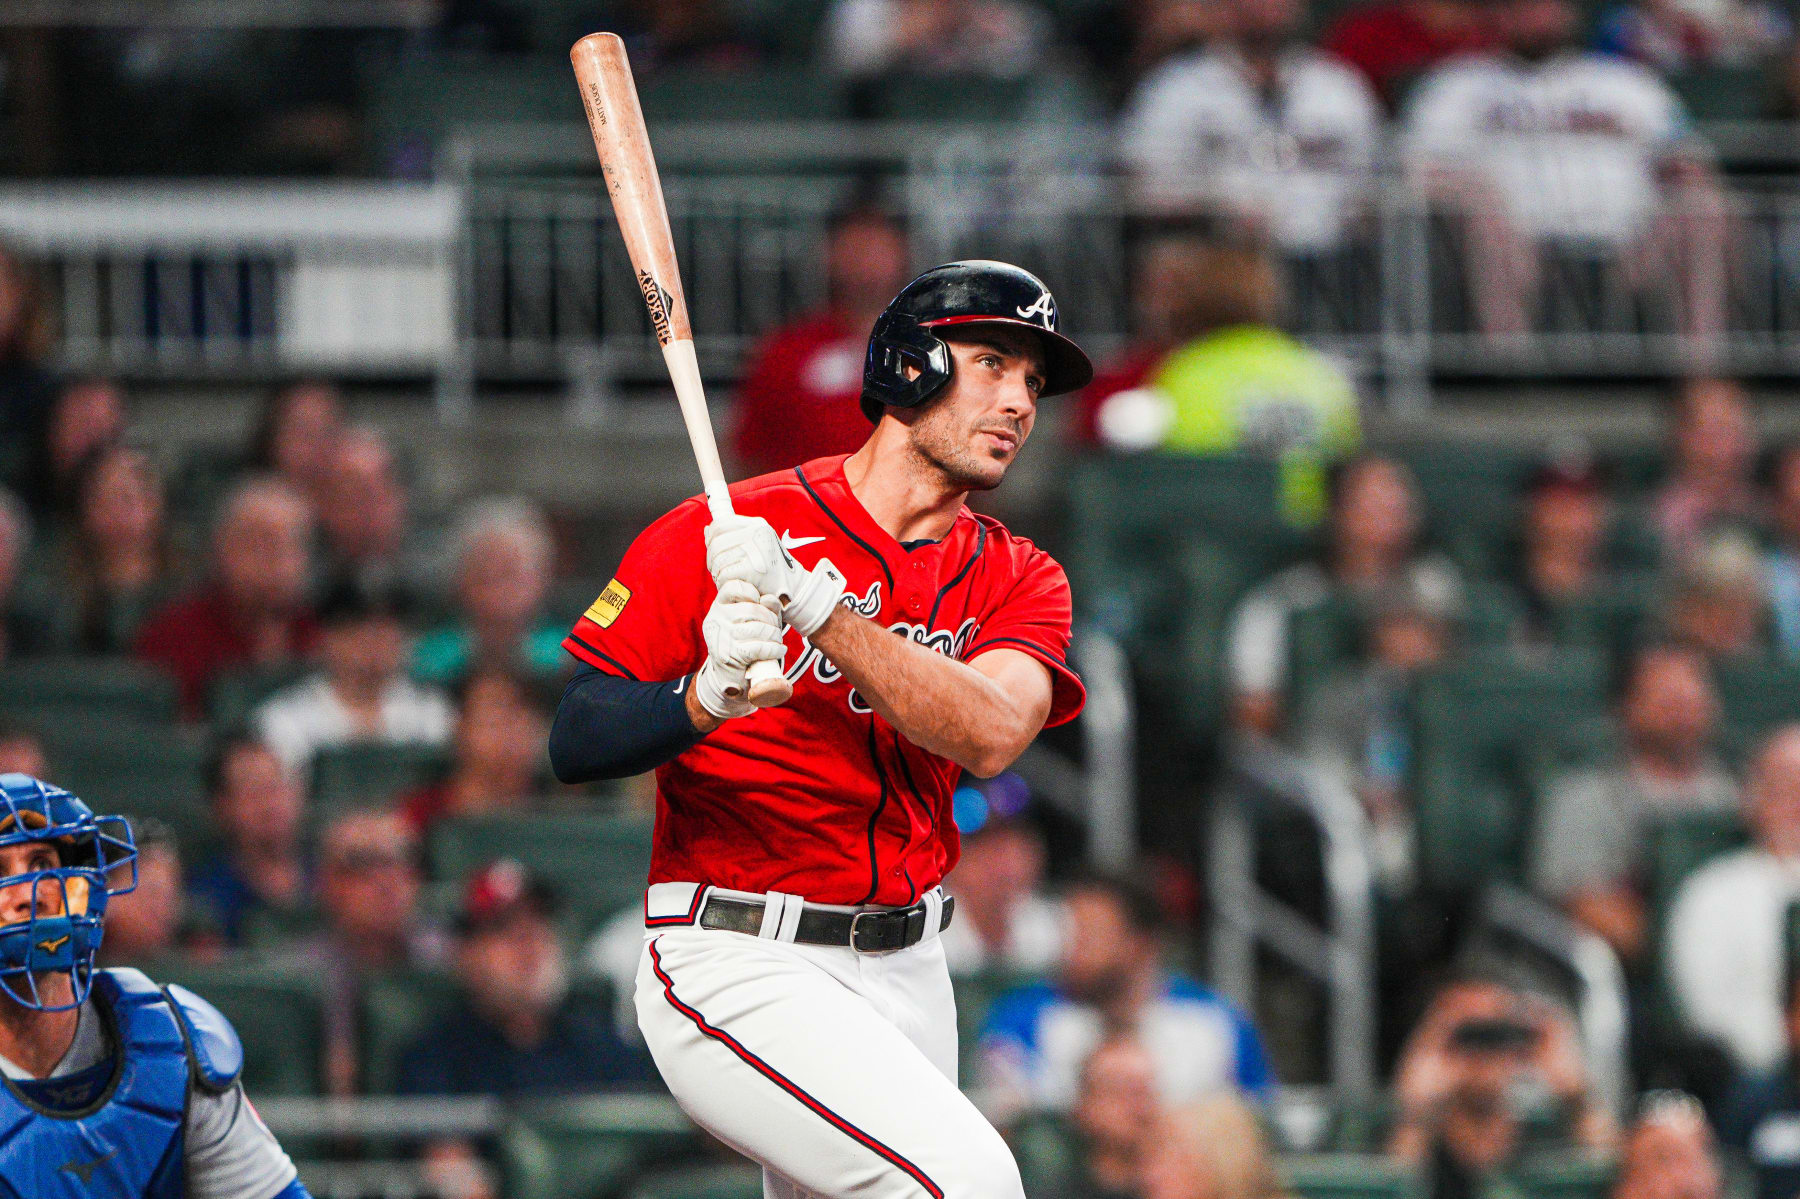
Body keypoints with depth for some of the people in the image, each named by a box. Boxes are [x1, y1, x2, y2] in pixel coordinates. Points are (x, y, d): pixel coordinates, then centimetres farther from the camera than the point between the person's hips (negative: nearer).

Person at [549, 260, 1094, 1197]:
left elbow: (990, 735, -17)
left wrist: (811, 603, -29)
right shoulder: (718, 536, -7)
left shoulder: (1017, 581, 6)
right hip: (734, 969, -6)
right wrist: (706, 696, -30)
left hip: (905, 978, 7)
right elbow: (574, 743, -9)